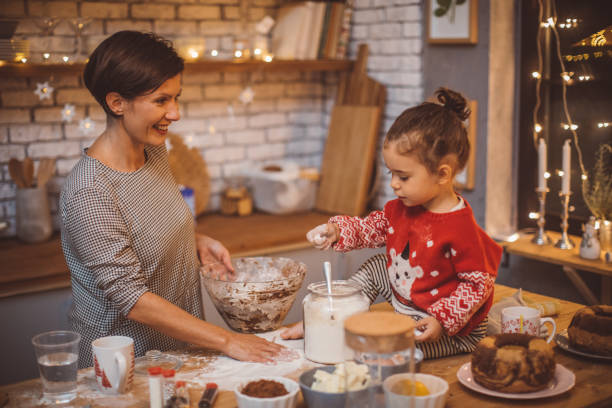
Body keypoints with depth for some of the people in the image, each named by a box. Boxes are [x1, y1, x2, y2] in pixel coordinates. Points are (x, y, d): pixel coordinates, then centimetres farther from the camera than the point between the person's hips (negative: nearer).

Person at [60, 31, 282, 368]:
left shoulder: (155, 153, 3)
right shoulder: (89, 194, -22)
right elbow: (131, 298, -22)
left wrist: (197, 241, 1)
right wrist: (227, 341, -21)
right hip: (126, 362, -6)